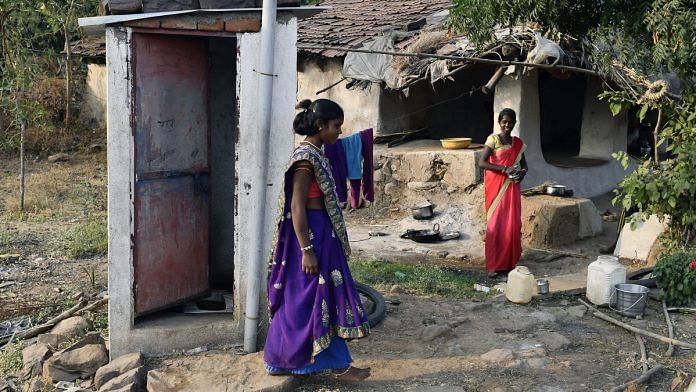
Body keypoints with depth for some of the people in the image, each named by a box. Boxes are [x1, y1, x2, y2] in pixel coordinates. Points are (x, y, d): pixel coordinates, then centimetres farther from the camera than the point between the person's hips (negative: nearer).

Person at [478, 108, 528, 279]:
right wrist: (505, 169, -21)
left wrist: (522, 173, -4)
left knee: (512, 225, 4)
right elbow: (481, 163, -16)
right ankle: (494, 266, 0)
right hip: (496, 188, -5)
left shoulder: (518, 143, 10)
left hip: (512, 188, 5)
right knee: (496, 225, -5)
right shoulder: (493, 140, -6)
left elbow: (524, 165, 19)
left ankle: (509, 263, 14)